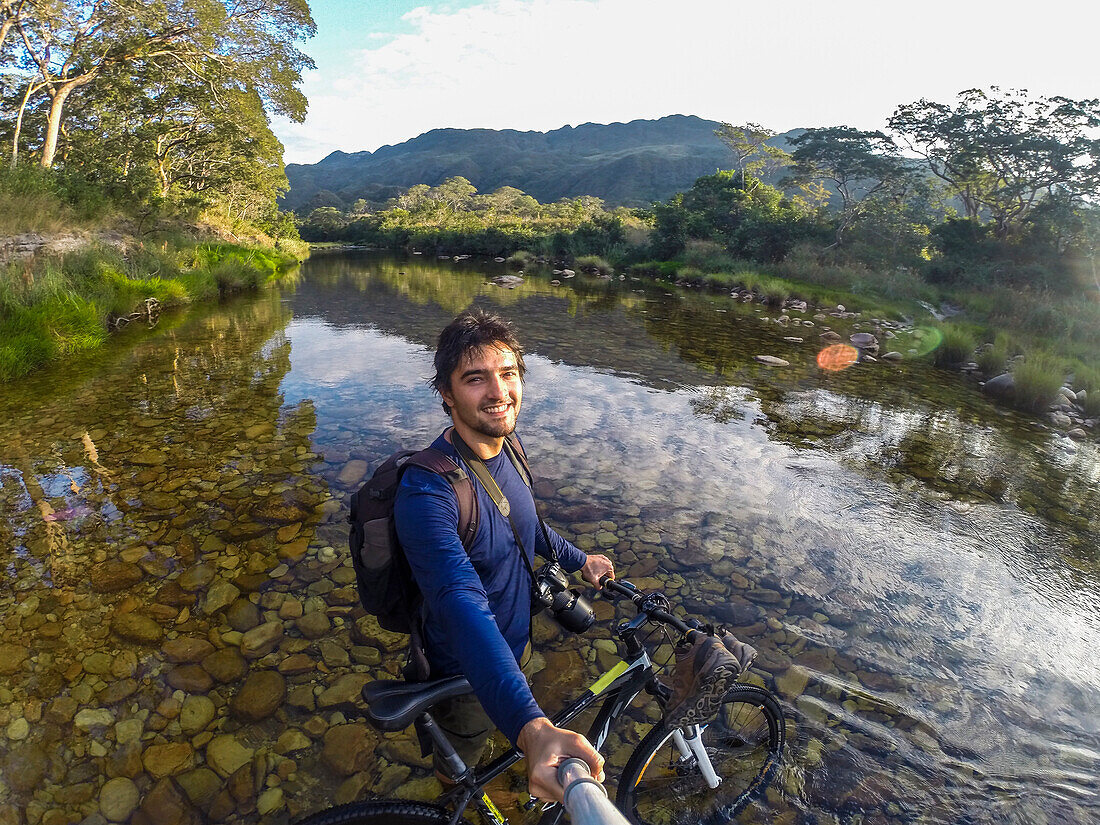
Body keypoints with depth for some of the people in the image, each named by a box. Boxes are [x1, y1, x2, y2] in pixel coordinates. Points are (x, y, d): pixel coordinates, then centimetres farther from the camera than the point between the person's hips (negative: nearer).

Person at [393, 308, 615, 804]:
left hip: (516, 645, 6)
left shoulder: (507, 449, -10)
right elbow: (463, 607, -49)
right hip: (467, 673, -6)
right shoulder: (427, 492, -37)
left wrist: (578, 560, 17)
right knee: (459, 767, 25)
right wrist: (532, 728, -59)